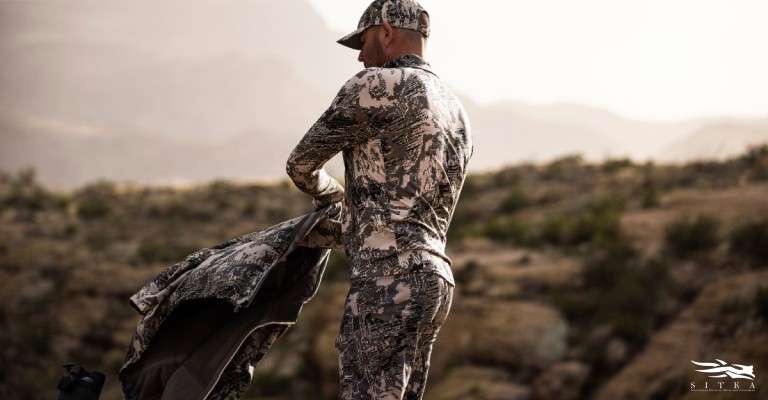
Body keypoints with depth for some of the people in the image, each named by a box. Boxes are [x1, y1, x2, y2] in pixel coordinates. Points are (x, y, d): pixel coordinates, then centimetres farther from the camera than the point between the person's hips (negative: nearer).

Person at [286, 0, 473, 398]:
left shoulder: (377, 86, -4)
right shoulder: (456, 116, 23)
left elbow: (301, 164, 3)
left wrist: (329, 193, 27)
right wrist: (329, 235, 32)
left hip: (389, 278, -9)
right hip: (435, 279, 9)